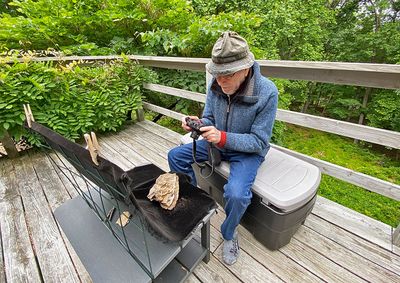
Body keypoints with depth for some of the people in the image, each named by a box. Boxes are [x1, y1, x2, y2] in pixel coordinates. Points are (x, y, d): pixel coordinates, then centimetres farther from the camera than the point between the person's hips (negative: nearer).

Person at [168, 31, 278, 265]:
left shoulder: (267, 93, -25)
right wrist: (198, 123, -23)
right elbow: (210, 118, 2)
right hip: (219, 142, 6)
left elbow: (259, 142, -22)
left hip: (248, 150, -5)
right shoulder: (216, 86, -10)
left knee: (237, 194, -31)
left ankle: (229, 234, 7)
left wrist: (223, 138, -36)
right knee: (175, 156, -2)